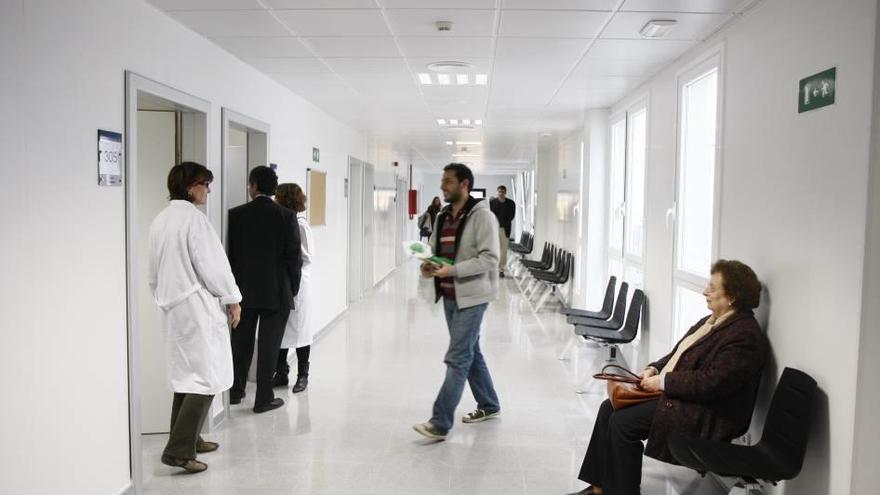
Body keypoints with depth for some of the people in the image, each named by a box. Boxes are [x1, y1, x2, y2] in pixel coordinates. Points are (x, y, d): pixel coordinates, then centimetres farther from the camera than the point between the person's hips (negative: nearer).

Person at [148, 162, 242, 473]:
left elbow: (154, 271, 15)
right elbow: (211, 264, -15)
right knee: (206, 377, -4)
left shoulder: (159, 220, 10)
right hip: (196, 307, -9)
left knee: (187, 374, 18)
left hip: (172, 308, 9)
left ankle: (188, 439, 27)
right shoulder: (193, 218, -15)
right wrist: (232, 299, -5)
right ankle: (179, 450, -6)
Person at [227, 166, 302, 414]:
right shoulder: (286, 216, -8)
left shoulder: (236, 214, -3)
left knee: (241, 342, 15)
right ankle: (263, 398, 10)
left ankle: (235, 391, 28)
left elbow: (229, 253, 1)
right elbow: (294, 256, -7)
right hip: (277, 291, -2)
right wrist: (292, 289, 5)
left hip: (244, 290, 3)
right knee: (269, 344, 4)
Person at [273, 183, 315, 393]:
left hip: (297, 283, -7)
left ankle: (303, 375, 19)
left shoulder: (300, 224, -12)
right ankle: (281, 373, 24)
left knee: (299, 330, 5)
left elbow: (308, 256, -12)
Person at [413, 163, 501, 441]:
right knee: (471, 353, 17)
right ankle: (489, 405, 33)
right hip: (450, 296, 8)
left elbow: (490, 258, -19)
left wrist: (453, 270, -26)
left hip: (471, 296, -8)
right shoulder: (443, 217, 12)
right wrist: (428, 266, -3)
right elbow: (434, 249, 20)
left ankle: (440, 423, -6)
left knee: (457, 358, -8)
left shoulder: (482, 216, -13)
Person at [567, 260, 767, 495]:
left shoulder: (745, 335, -19)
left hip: (706, 415, -10)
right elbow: (680, 354, 19)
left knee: (622, 422, -19)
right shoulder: (712, 321, 12)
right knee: (609, 408, 0)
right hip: (676, 393, 10)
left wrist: (663, 382, -18)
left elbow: (712, 381, -26)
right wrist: (654, 369, 2)